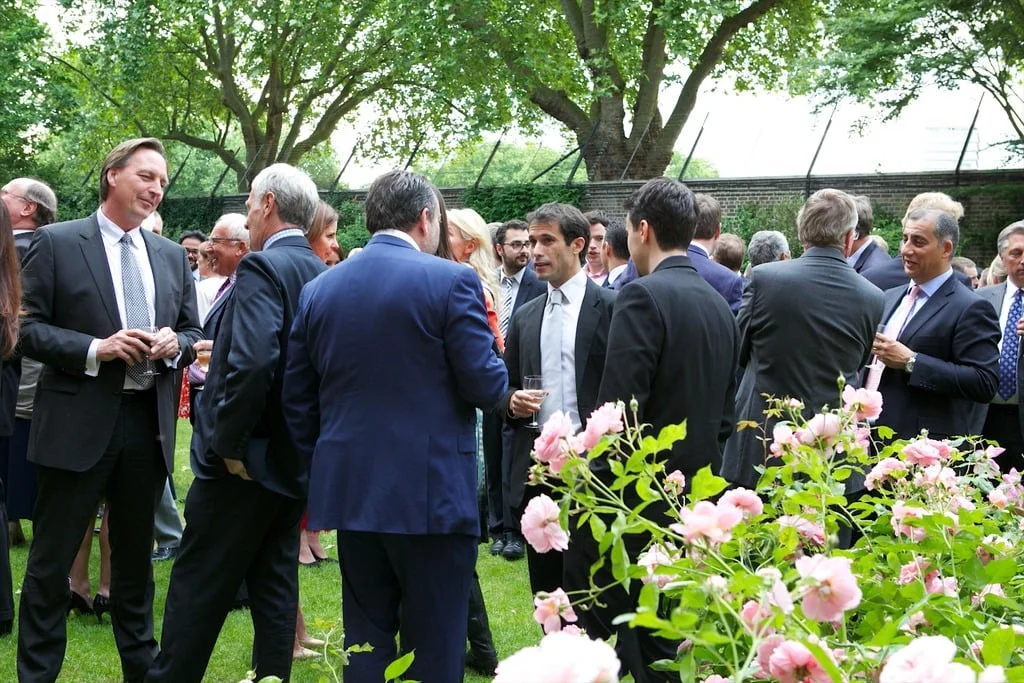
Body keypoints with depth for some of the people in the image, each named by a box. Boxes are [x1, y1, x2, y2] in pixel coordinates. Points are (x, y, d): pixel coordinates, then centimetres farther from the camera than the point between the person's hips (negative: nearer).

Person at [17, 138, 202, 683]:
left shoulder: (172, 256, 12)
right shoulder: (56, 243, -3)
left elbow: (192, 332, 16)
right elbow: (26, 327, -7)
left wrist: (174, 343, -6)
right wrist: (95, 349, -19)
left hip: (148, 426, 5)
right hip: (78, 425, -5)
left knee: (135, 556, 16)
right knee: (51, 561, 2)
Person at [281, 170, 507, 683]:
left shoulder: (319, 288, 7)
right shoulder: (451, 281, -9)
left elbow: (297, 397, 9)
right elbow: (486, 386, -10)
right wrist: (497, 367, 12)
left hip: (348, 491, 5)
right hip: (430, 494, -5)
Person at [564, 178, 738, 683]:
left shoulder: (643, 296, -15)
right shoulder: (720, 305, 10)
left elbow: (619, 409, -21)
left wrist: (594, 485, -12)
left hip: (634, 498, -8)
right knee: (666, 641, 15)